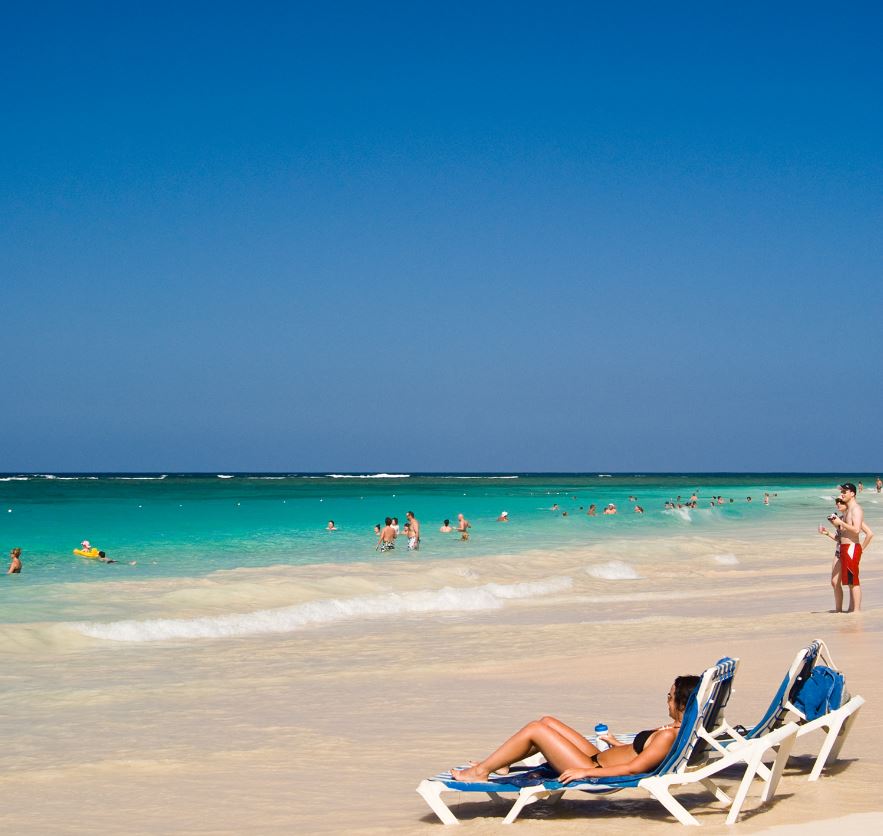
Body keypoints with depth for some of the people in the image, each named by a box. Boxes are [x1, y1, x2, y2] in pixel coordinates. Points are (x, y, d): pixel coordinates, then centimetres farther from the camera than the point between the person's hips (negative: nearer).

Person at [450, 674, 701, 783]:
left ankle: (480, 771, 6)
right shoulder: (675, 729, 3)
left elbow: (633, 768, -29)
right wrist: (617, 744, 26)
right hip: (599, 758, 10)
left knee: (534, 729, -7)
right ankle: (500, 764, 29)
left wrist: (585, 772, -25)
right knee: (547, 722, 18)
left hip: (594, 771, -10)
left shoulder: (669, 736, -25)